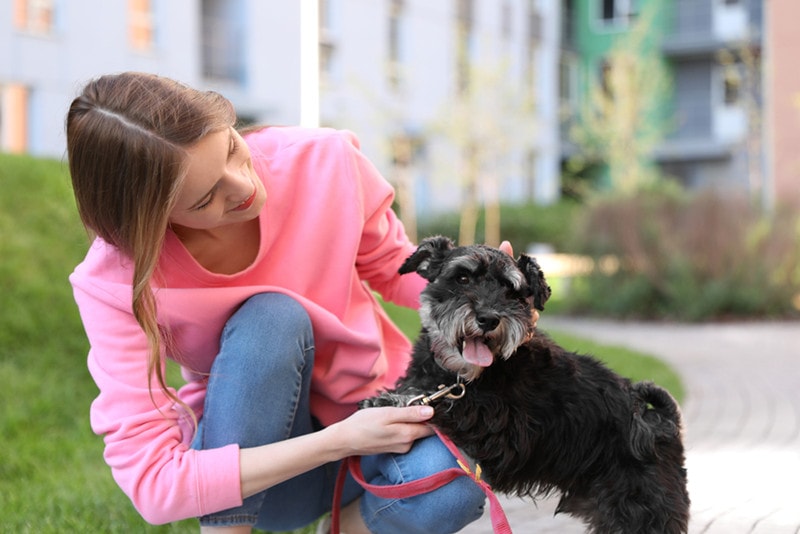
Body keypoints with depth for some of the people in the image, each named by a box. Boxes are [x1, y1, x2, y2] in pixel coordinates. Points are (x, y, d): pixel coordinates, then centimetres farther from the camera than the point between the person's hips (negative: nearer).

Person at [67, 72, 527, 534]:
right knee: (271, 317, -34)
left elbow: (392, 266, 2)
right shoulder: (115, 284, -24)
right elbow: (153, 483, -28)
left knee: (453, 477, -34)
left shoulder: (324, 161, -19)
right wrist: (339, 441, -34)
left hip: (375, 408, 2)